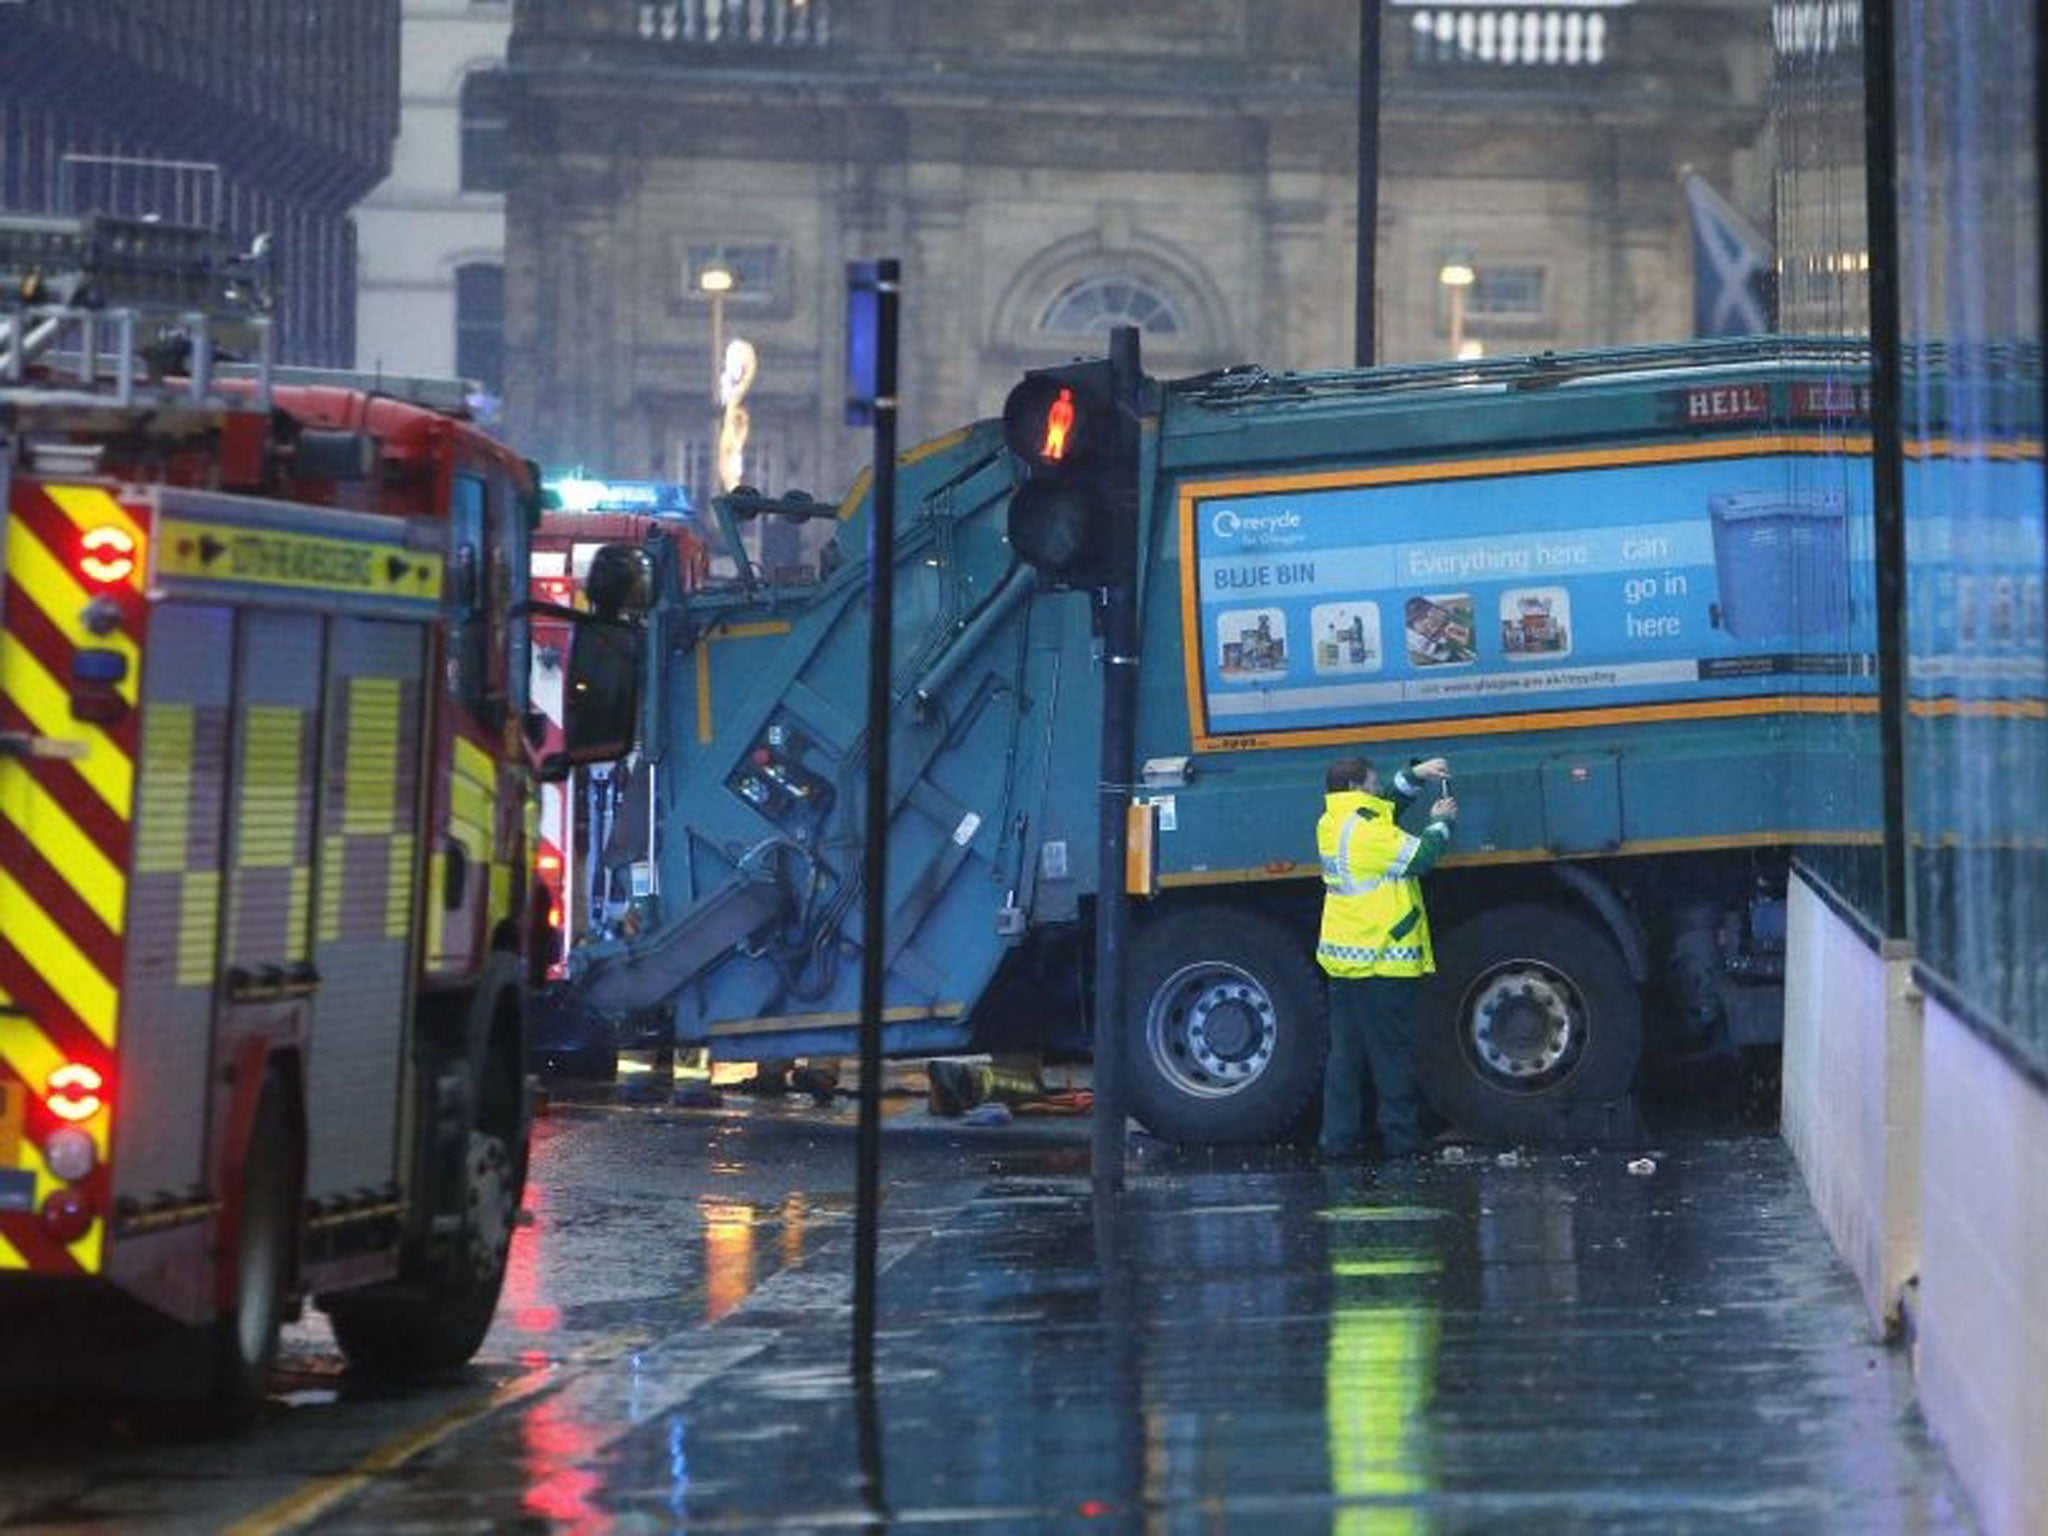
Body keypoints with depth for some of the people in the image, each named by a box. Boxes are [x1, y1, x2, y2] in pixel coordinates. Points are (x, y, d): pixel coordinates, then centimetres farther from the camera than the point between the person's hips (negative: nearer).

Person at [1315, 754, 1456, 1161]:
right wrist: (1440, 823, 2)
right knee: (1393, 1054, 0)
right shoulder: (1367, 831, -18)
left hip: (1342, 957, 9)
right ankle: (1401, 1137, 5)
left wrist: (1415, 776, 19)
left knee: (1346, 1052, 10)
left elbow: (1385, 809, 25)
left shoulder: (1331, 825, 10)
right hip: (1382, 960, -8)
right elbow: (1419, 856, -15)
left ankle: (1339, 1138, 9)